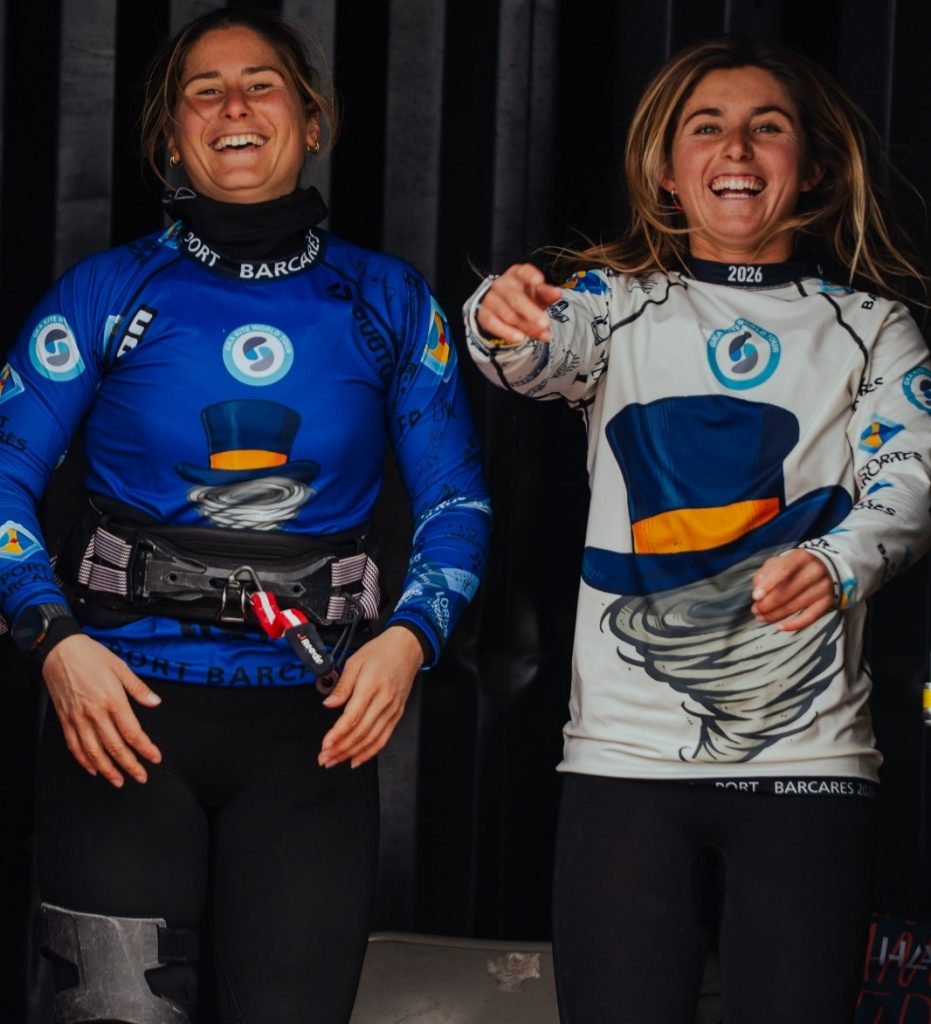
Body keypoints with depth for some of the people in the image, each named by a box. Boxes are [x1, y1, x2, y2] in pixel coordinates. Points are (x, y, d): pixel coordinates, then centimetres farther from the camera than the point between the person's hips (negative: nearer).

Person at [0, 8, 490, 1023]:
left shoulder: (388, 302, 9)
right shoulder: (107, 292, 6)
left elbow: (454, 500, 11)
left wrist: (410, 636, -5)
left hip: (313, 710, 1)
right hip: (127, 698, -1)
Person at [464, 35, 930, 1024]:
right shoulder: (621, 303, 10)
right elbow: (546, 351, -12)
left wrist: (837, 564, -26)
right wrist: (504, 321, -37)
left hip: (807, 755, 0)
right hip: (627, 749, 0)